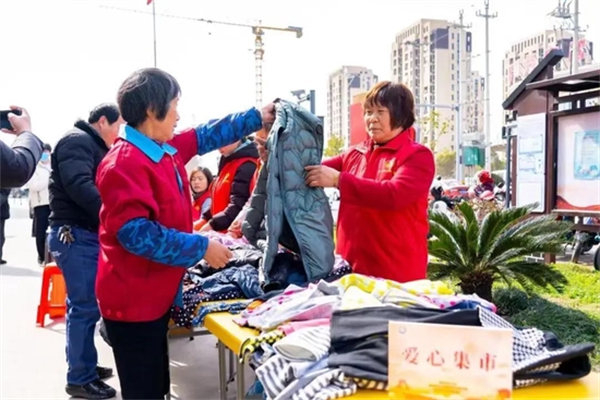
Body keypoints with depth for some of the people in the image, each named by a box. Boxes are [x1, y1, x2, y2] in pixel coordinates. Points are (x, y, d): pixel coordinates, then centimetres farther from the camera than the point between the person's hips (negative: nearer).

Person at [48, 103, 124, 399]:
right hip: (76, 236, -10)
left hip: (87, 235, 10)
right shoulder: (77, 141, -10)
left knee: (83, 305, 15)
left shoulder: (94, 147, 22)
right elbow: (79, 185, -25)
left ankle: (83, 367, 26)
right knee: (85, 307, -6)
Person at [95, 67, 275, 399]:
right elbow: (136, 233, -30)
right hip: (132, 301, -10)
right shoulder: (124, 164, -23)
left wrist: (257, 117, 23)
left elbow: (208, 135, 21)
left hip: (156, 295, 10)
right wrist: (201, 248, -24)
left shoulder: (167, 151, 6)